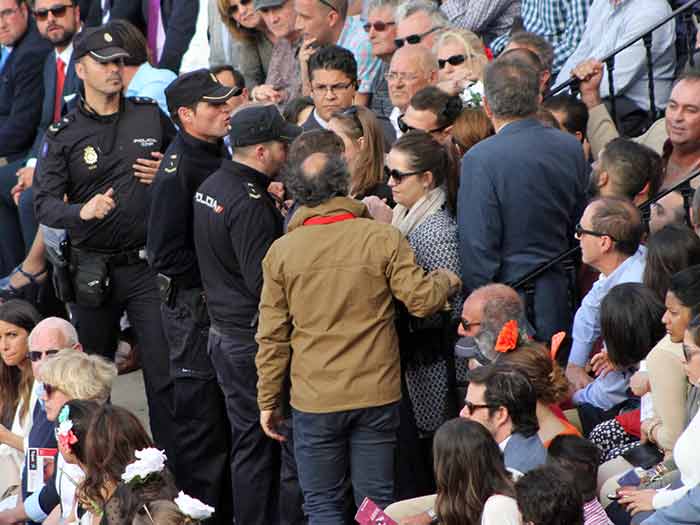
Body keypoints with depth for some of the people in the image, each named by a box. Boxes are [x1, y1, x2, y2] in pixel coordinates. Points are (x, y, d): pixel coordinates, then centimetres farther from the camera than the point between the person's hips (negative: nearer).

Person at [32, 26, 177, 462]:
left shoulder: (151, 117, 6)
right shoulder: (63, 135, 1)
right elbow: (45, 204, -8)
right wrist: (84, 210, -27)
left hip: (147, 265, 0)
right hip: (93, 270, 0)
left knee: (164, 373, -7)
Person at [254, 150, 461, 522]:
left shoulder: (281, 251, -4)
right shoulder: (383, 238, -7)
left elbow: (272, 337, -1)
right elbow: (421, 300, -7)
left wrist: (268, 401, 8)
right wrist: (447, 281, 15)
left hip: (315, 400, -1)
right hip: (377, 394, 1)